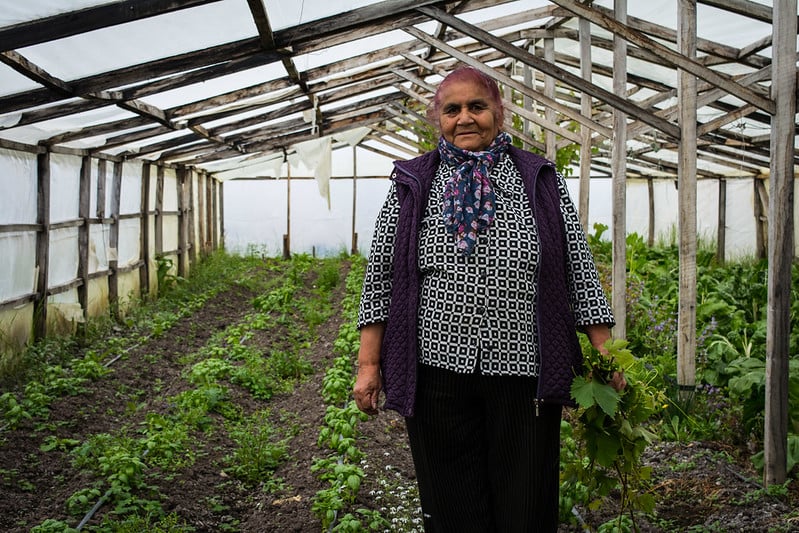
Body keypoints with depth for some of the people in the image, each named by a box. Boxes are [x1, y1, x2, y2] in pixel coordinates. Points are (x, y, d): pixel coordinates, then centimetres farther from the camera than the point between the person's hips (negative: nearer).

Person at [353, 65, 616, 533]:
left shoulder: (542, 182, 7)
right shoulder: (412, 186, 8)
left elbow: (581, 273, 6)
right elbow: (379, 279, 7)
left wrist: (604, 358, -1)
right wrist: (368, 364, 2)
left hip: (525, 373, 0)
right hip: (438, 372, 1)